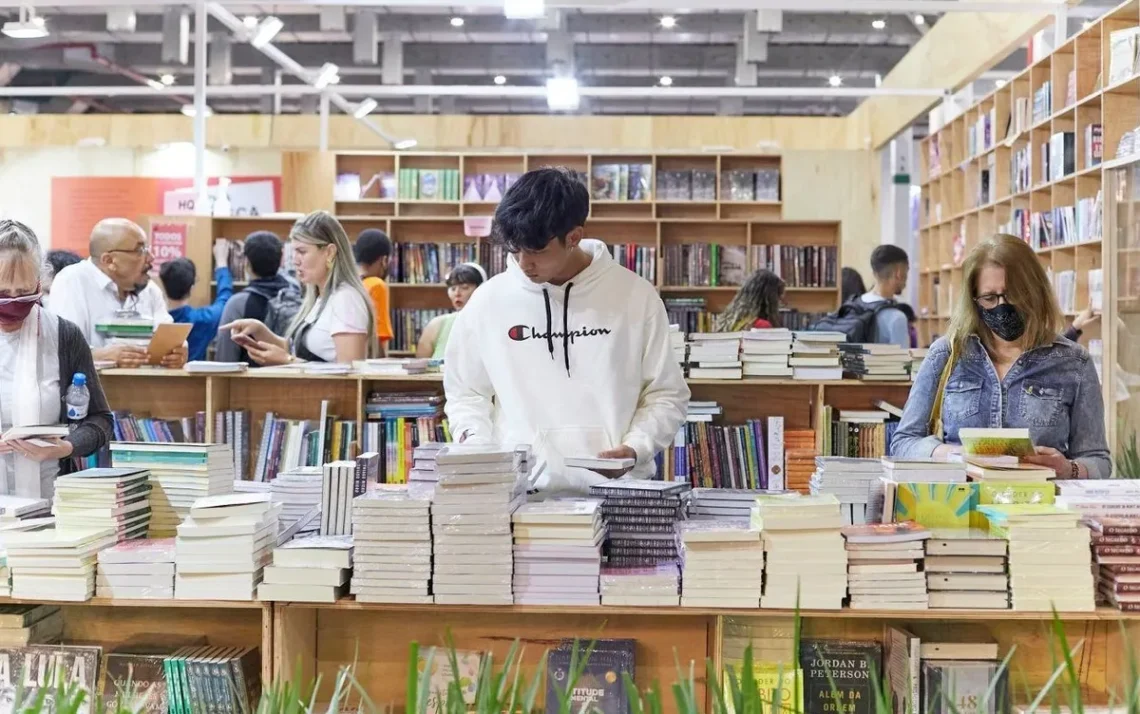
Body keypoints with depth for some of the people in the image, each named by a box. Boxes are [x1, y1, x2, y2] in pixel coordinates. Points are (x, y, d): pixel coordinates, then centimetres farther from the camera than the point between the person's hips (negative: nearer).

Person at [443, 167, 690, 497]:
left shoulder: (635, 296, 3)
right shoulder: (489, 300, 6)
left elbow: (666, 394, 9)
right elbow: (466, 392, 16)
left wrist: (636, 448, -6)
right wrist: (477, 443, -2)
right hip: (519, 491, 0)